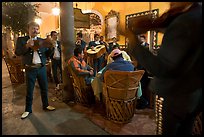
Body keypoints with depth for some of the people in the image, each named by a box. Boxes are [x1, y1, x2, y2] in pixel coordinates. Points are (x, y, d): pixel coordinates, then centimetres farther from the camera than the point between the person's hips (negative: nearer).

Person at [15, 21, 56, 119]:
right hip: (30, 69, -2)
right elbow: (17, 52, -7)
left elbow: (47, 54, 3)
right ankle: (28, 110, 25)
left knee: (44, 88, 13)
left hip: (42, 68, 3)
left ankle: (46, 105, 31)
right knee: (29, 90, 9)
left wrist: (50, 47, -15)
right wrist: (27, 46, -20)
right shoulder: (21, 40, 2)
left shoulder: (42, 41, 7)